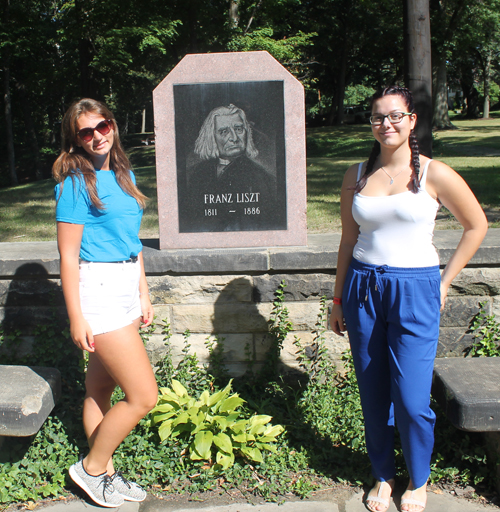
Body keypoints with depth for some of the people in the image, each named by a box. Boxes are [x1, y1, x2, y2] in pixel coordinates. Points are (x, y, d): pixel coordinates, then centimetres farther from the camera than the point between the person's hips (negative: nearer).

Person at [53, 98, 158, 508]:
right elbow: (68, 255, -12)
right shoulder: (76, 182, -11)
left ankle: (106, 473, 30)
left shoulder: (123, 175, 12)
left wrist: (143, 293, 18)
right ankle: (91, 468, 15)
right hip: (97, 289, -7)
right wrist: (76, 318, -14)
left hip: (126, 287, 7)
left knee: (101, 388, 17)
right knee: (144, 396, -5)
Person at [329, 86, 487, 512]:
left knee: (411, 400, -4)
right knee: (373, 396, 9)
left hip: (414, 290, -3)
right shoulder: (357, 176, 6)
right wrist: (338, 299, 12)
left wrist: (445, 281, 3)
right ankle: (383, 477, 31)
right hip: (363, 289, 3)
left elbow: (477, 225, 6)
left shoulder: (433, 174, -3)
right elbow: (349, 240, 11)